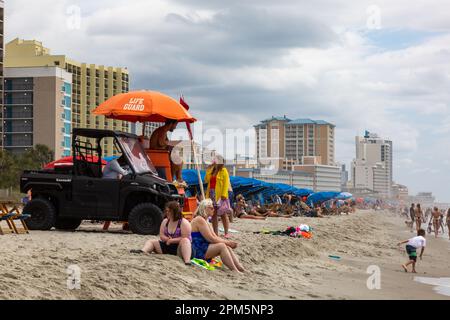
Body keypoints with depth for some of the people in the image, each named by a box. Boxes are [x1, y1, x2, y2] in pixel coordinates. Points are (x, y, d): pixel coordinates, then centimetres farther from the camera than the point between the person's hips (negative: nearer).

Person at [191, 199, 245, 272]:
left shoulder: (205, 221, 19)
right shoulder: (199, 220, -13)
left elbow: (215, 237, 12)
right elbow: (210, 239, -17)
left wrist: (228, 242, -4)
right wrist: (227, 242, -12)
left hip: (204, 249, 10)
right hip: (197, 252, -10)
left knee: (227, 247, -5)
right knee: (222, 246, -23)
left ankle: (242, 269, -16)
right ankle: (235, 271, -31)